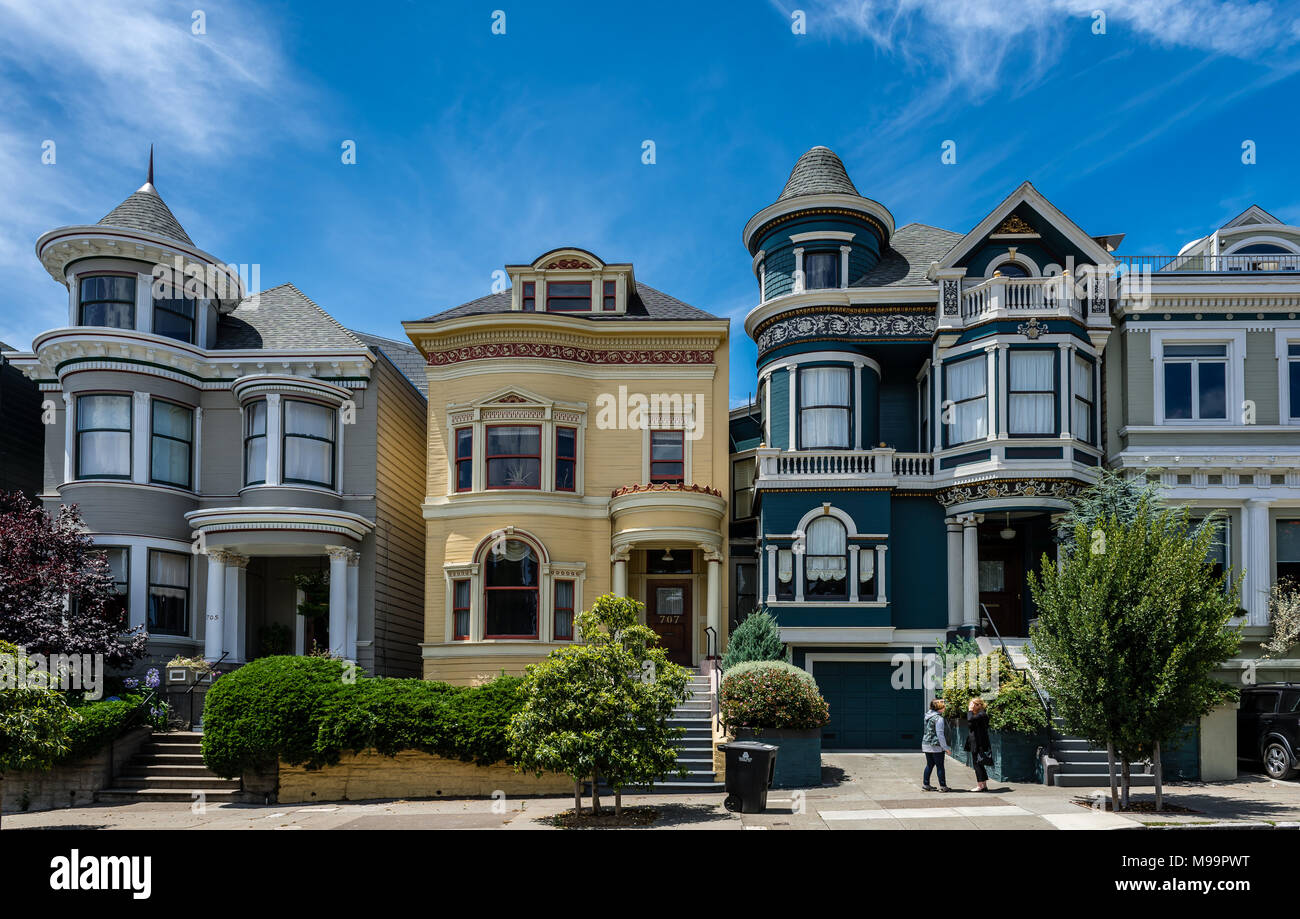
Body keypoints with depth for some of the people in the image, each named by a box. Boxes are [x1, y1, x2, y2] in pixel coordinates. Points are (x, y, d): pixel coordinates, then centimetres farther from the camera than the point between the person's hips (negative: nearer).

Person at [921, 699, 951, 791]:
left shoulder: (928, 716, 10)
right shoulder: (938, 718, -15)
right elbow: (940, 734, -17)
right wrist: (945, 747, -11)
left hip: (926, 744, 8)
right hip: (936, 746, -8)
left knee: (929, 764, 15)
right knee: (940, 766, 0)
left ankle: (925, 784, 17)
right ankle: (943, 786, 4)